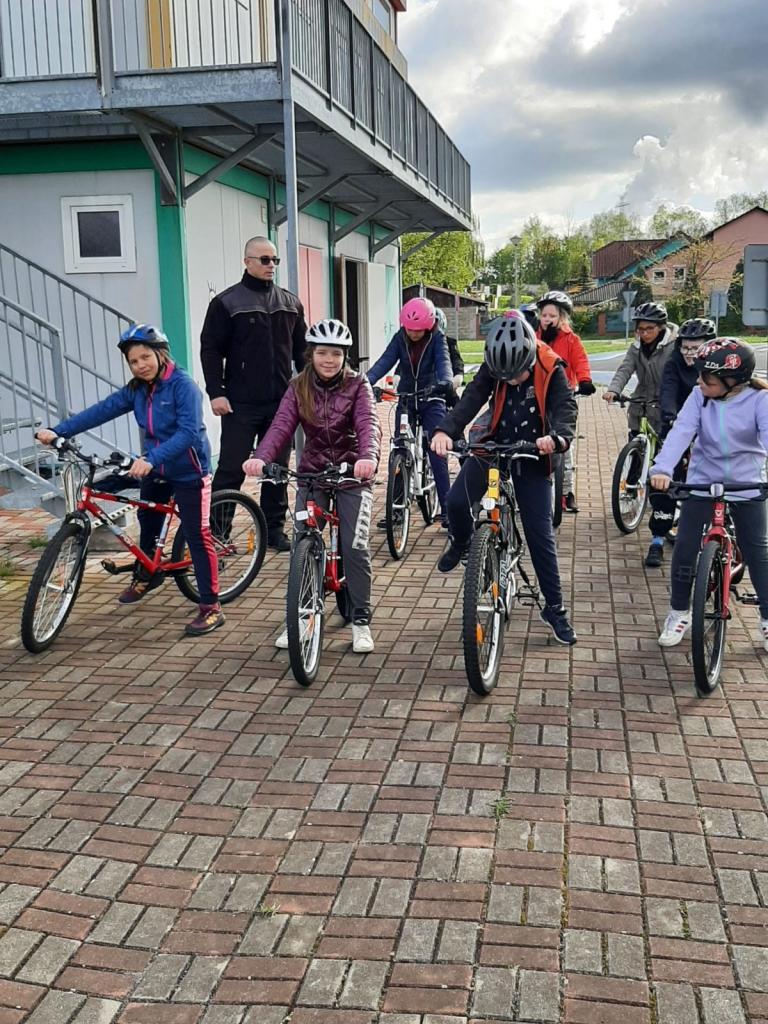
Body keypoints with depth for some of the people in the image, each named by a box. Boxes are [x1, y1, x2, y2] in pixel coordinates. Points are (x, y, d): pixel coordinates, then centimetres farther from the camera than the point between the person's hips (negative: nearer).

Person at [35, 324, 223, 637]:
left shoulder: (183, 385, -21)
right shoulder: (136, 390, 1)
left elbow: (188, 432, -31)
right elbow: (101, 410, -6)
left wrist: (151, 458, -42)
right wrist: (57, 431, -16)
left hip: (188, 472, -8)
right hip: (154, 468, 8)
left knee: (197, 537, -6)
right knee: (147, 523, 23)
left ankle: (211, 607, -1)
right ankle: (146, 576, 48)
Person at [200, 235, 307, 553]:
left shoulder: (290, 303, 11)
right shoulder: (226, 302, -2)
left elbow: (301, 350, 16)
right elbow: (210, 350, -5)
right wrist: (215, 393, -12)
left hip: (281, 402, 4)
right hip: (241, 405, -4)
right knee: (231, 468, -1)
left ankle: (274, 528, 20)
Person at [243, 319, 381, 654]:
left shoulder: (357, 385, -7)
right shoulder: (298, 387, -1)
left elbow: (368, 424, -23)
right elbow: (281, 425, -15)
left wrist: (368, 456, -45)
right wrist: (260, 457, -35)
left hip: (352, 474, -2)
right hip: (312, 473, 2)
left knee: (355, 547, -10)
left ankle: (361, 620, 6)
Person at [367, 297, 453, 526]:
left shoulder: (437, 339, -11)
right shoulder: (400, 338, -5)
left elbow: (443, 361, -28)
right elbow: (385, 361, -17)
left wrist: (445, 381, -50)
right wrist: (366, 382, -36)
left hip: (431, 400, -3)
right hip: (406, 400, 3)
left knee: (437, 453, -9)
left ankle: (446, 509, -3)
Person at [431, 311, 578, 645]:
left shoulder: (550, 370, -15)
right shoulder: (492, 368, -11)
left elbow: (565, 406, -27)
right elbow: (471, 399, -23)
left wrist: (558, 436, -50)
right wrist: (445, 431, -42)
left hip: (532, 455, -1)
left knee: (540, 534, -1)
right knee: (458, 499, -20)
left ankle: (554, 608, 12)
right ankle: (461, 543, 16)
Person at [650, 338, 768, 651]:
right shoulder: (699, 396, -9)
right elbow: (681, 432, -21)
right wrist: (662, 468, -38)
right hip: (702, 482, 1)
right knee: (685, 547, -2)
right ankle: (679, 613, 17)